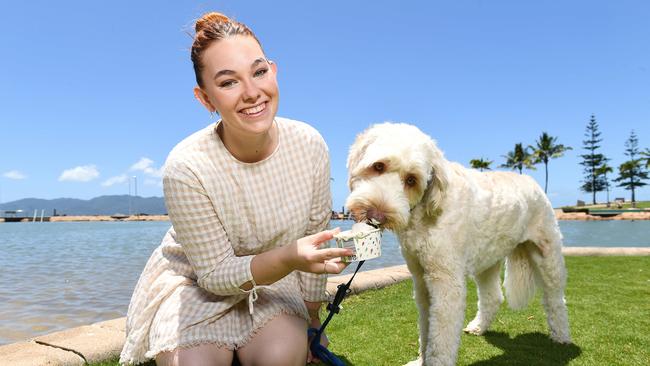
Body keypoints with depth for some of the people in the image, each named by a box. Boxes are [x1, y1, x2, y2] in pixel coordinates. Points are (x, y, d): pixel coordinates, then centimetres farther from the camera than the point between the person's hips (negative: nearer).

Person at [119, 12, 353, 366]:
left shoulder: (310, 145, -19)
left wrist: (311, 318, 6)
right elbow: (216, 273, -20)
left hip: (273, 276, 2)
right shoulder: (186, 168, -28)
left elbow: (314, 236, -5)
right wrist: (289, 258, -39)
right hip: (196, 283, -1)